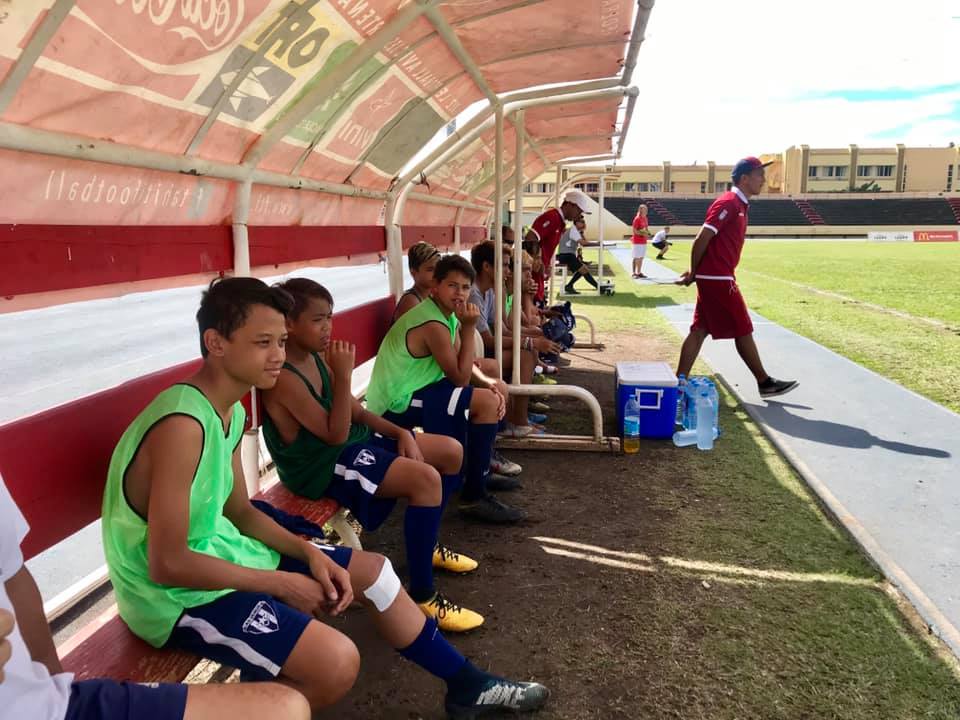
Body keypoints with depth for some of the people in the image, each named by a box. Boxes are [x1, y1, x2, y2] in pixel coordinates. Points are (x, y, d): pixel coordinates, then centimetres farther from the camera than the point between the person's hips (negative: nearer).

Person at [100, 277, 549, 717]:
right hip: (176, 596, -9)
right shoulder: (182, 425, -28)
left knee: (372, 571, 11)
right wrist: (281, 584, -19)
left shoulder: (230, 412, 3)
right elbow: (167, 565, -27)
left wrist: (308, 552, -4)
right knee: (338, 661, -26)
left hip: (218, 554, 10)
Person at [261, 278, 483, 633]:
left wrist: (400, 432, -1)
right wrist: (343, 375, -27)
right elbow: (335, 434, -23)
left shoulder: (317, 357, 6)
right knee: (425, 479, -30)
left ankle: (427, 545, 26)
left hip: (352, 442, 10)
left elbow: (355, 411, 12)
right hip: (321, 465, -10)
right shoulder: (283, 377, -22)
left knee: (451, 450, 8)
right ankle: (423, 598, -21)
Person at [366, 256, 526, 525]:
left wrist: (488, 382, -8)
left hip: (411, 392, 10)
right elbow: (460, 378, -20)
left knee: (497, 389, 13)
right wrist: (468, 329, -20)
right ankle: (474, 497, -12)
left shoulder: (448, 314, 7)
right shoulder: (433, 325, -23)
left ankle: (483, 467, 25)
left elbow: (463, 364, 10)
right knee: (487, 403, -19)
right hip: (396, 405, -10)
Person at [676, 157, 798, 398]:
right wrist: (693, 273, -10)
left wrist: (695, 273, 11)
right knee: (743, 331, 2)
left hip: (713, 278, 9)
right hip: (718, 279, -9)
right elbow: (702, 239, -18)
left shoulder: (739, 205, 17)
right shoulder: (728, 203, -14)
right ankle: (765, 383, 14)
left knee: (700, 331, 7)